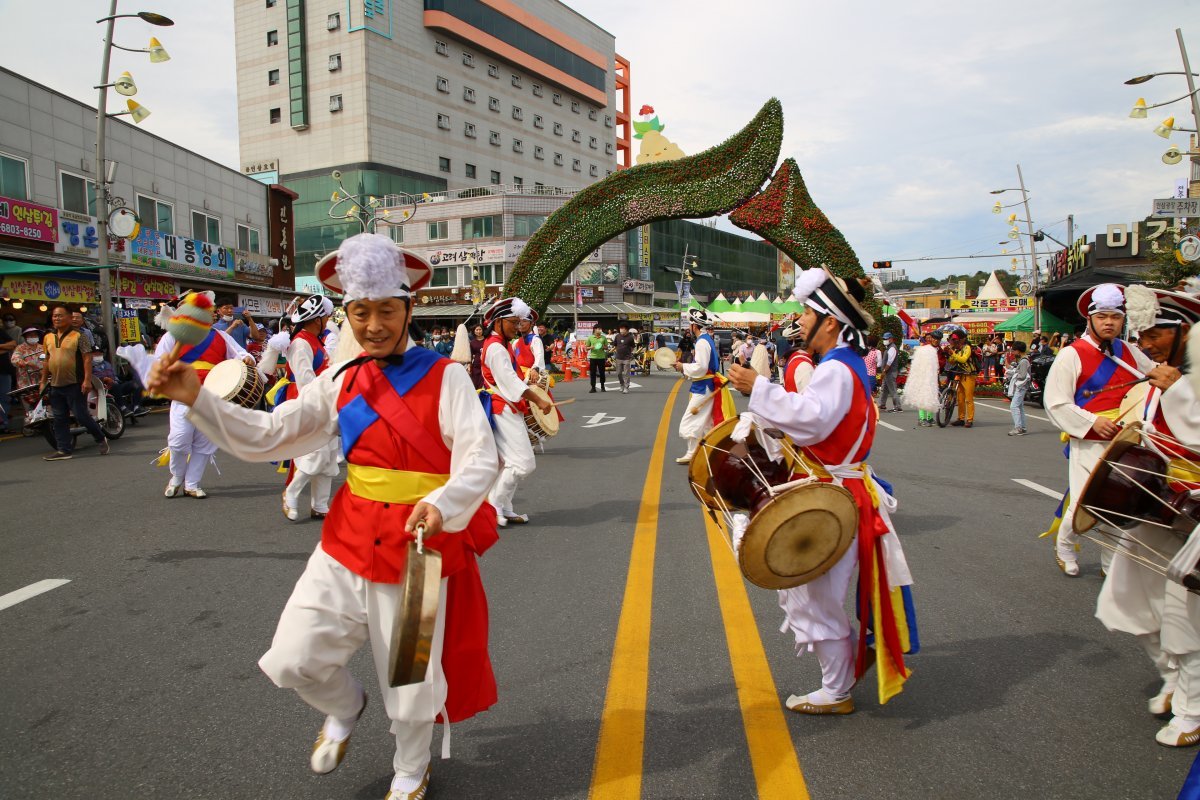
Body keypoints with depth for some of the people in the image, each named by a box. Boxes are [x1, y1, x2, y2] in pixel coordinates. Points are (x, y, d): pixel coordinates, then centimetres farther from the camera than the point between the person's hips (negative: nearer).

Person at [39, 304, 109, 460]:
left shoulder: (77, 336, -6)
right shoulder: (48, 338, 13)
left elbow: (87, 358, -10)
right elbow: (47, 361, 21)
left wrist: (87, 380, -18)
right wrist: (43, 381, 19)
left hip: (75, 384, -6)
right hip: (55, 385, 7)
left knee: (81, 416, -6)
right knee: (60, 419, 8)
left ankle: (101, 439, 14)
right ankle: (64, 450, 14)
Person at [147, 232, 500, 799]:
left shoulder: (443, 378, -10)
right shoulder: (339, 383, 4)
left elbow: (480, 459, -17)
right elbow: (265, 437, 4)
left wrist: (441, 504, -36)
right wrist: (195, 398, -7)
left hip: (419, 543, -4)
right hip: (348, 540, 4)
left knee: (411, 679, 10)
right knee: (293, 658, 6)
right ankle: (344, 709, 42)